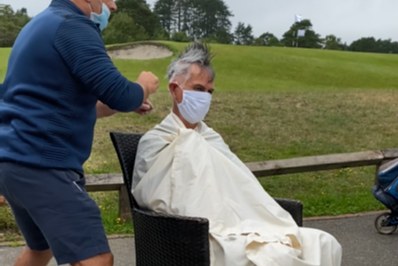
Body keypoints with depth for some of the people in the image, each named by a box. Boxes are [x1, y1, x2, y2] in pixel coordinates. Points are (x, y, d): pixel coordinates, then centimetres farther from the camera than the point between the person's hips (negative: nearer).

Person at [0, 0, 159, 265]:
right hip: (41, 166, -11)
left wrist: (121, 104, 18)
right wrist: (143, 87, 3)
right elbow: (119, 94, -19)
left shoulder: (43, 25, 21)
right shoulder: (72, 26, -11)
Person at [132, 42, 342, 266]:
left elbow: (242, 188, 12)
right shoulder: (156, 143, -1)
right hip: (208, 240, -7)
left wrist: (277, 228, -2)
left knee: (324, 244, -11)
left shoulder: (211, 138, 21)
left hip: (248, 230, 7)